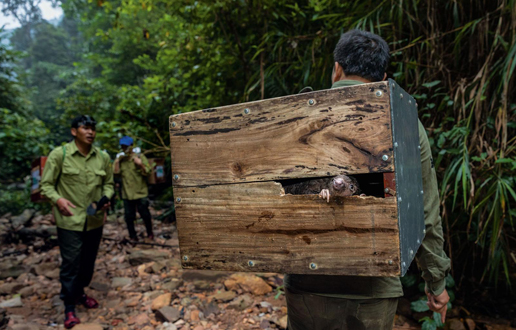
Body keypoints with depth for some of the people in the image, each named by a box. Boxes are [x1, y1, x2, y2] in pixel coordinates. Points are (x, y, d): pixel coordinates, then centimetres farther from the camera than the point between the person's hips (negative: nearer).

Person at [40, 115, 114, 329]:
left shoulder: (103, 157, 2)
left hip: (95, 220, 4)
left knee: (89, 262, 18)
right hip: (69, 220, -4)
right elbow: (46, 184, -4)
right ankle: (69, 307, 19)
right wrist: (58, 199, -22)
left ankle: (80, 293, 42)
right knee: (71, 263, 2)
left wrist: (106, 198, -7)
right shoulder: (59, 154, -9)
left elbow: (108, 183, 12)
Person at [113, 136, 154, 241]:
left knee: (145, 215, 7)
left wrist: (141, 165, -23)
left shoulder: (140, 157, -3)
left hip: (140, 193, -3)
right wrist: (116, 162, -6)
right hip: (127, 194, 3)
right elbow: (117, 172, 5)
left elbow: (147, 173, -6)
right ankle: (132, 236, 24)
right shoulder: (121, 159, 8)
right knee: (129, 216, 10)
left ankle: (150, 233, 26)